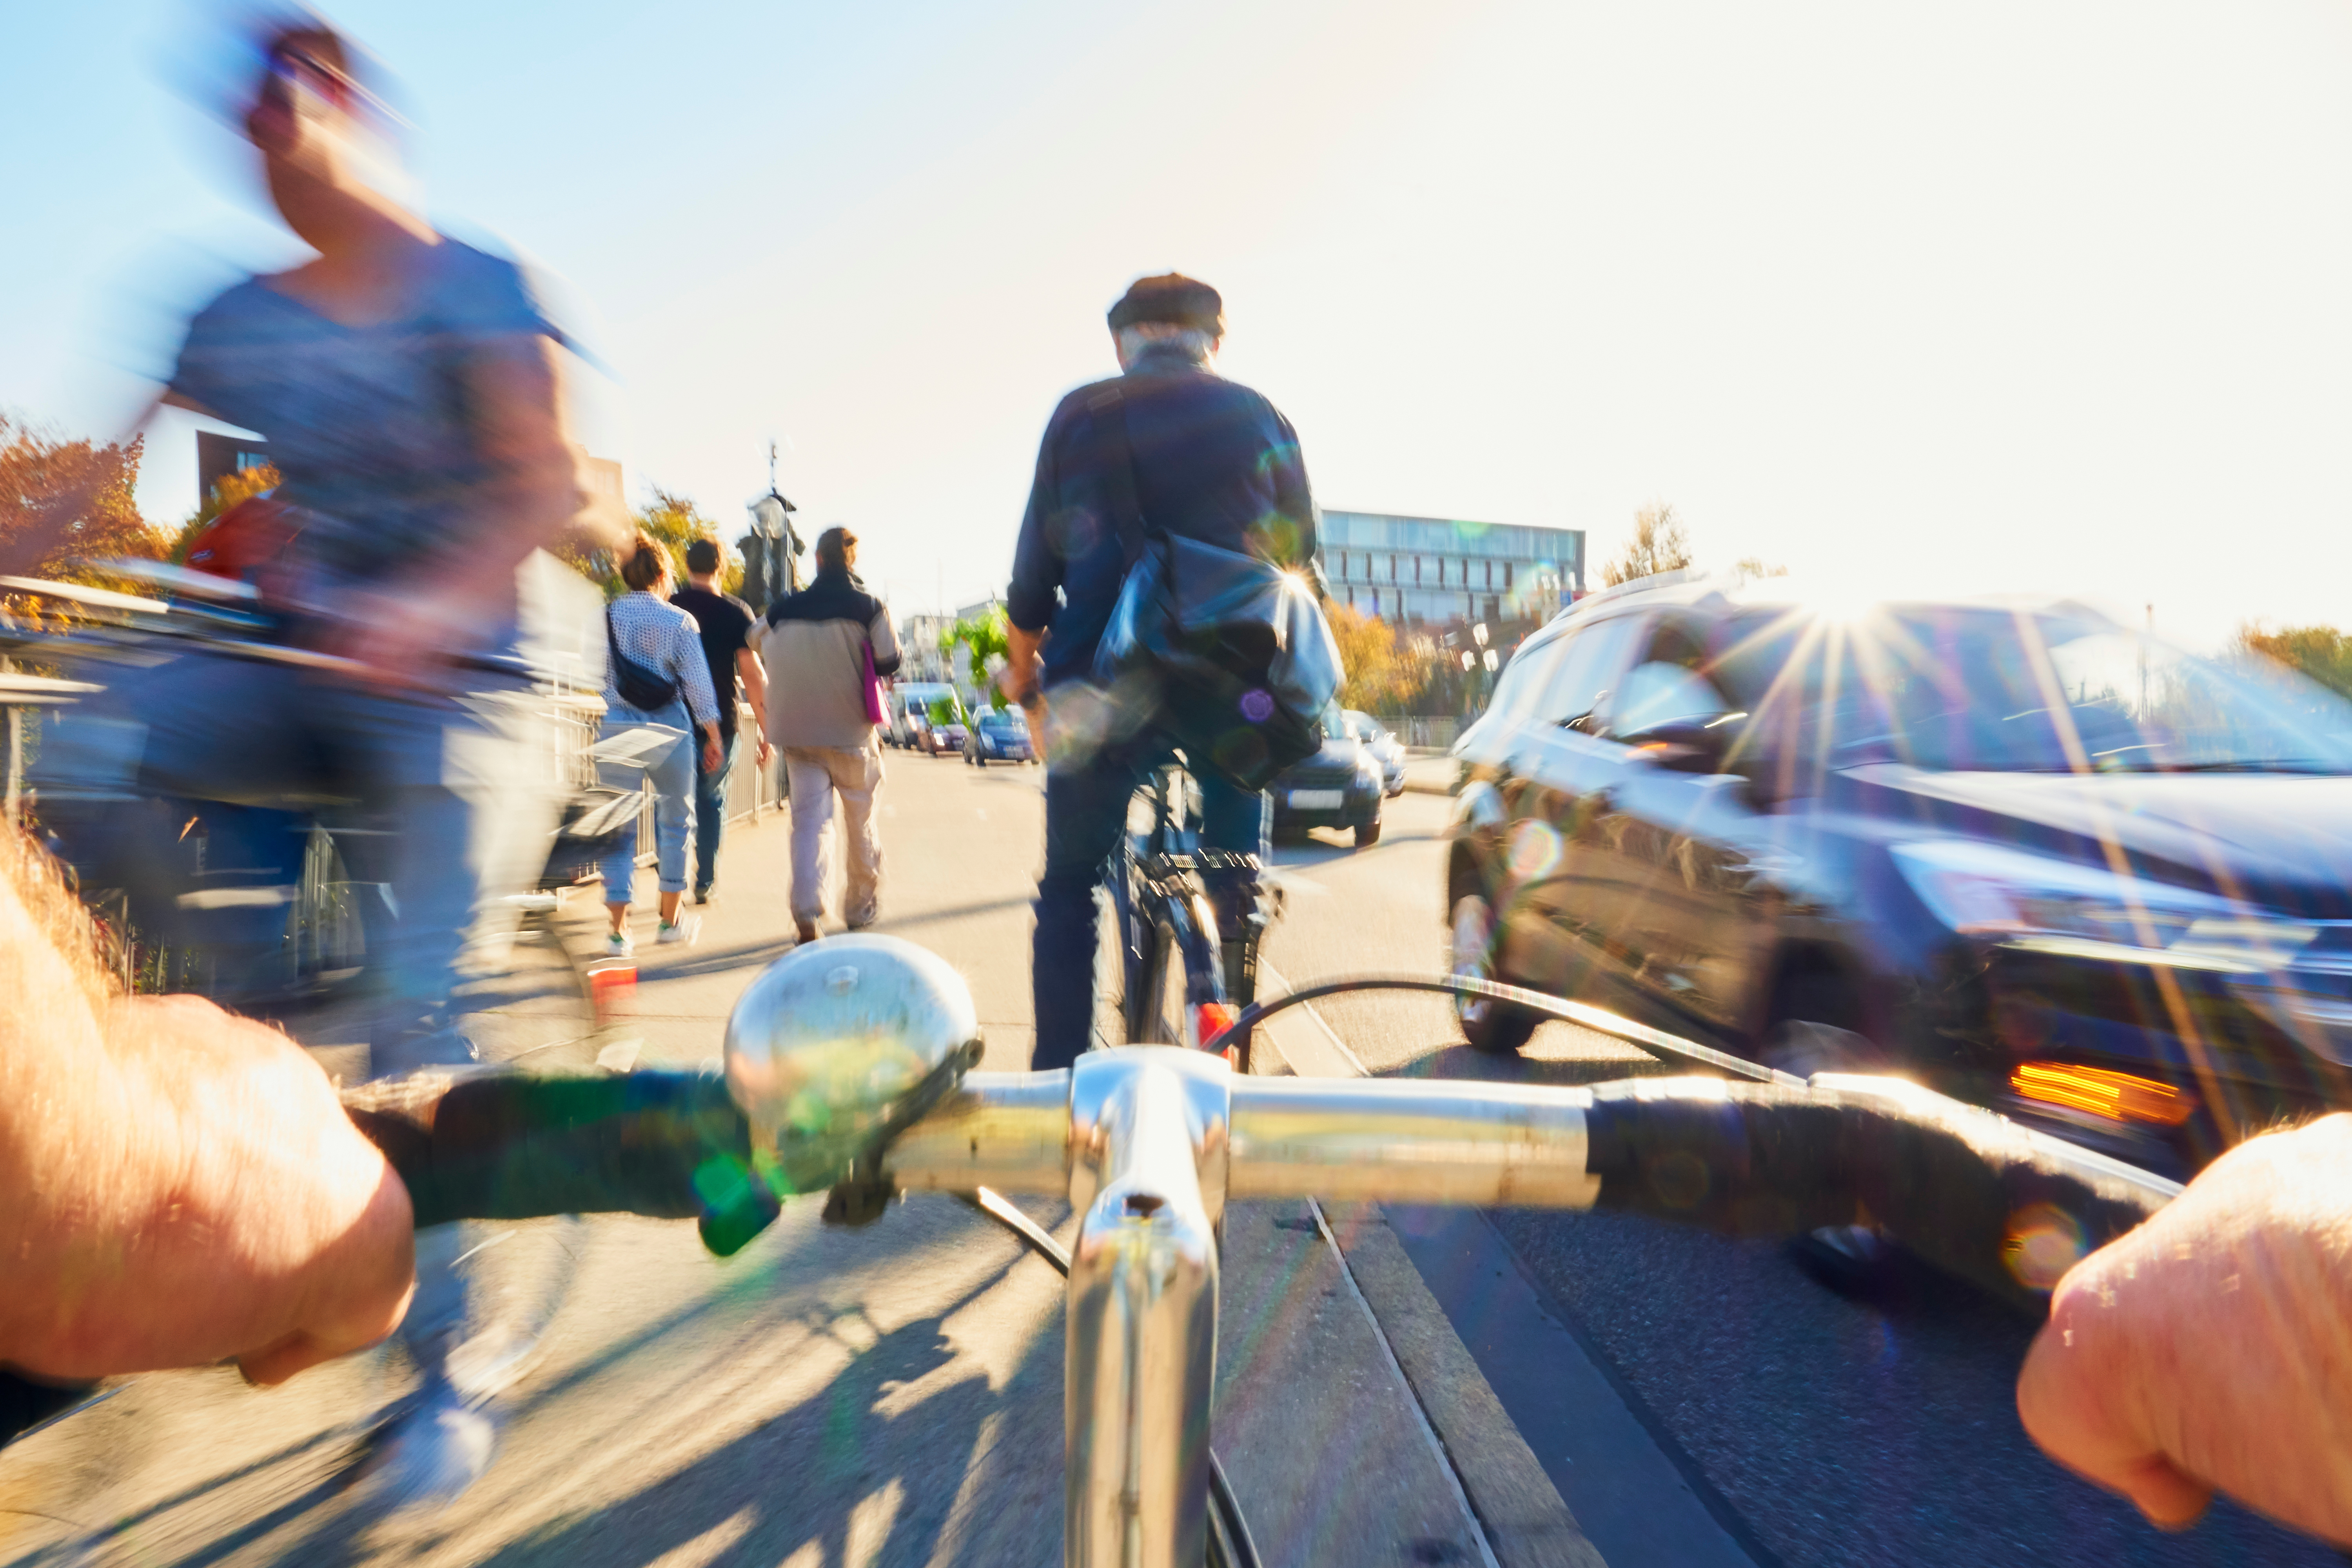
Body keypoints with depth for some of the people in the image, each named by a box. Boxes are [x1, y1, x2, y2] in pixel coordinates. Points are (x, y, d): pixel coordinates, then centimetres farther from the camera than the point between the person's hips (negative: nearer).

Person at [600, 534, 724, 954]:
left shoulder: (603, 617, 2)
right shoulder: (679, 620, -5)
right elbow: (698, 682, -5)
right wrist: (713, 736, 1)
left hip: (617, 728, 2)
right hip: (668, 730, -2)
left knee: (619, 826, 7)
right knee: (675, 820, 14)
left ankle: (619, 929, 4)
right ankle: (671, 920, 20)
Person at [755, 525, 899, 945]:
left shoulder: (782, 610, 3)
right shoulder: (869, 607, -7)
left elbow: (769, 661, 9)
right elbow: (889, 662, -7)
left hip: (798, 733, 2)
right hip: (852, 732, -2)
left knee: (808, 820, 3)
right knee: (860, 825, 13)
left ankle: (806, 914, -10)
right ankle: (861, 910, 25)